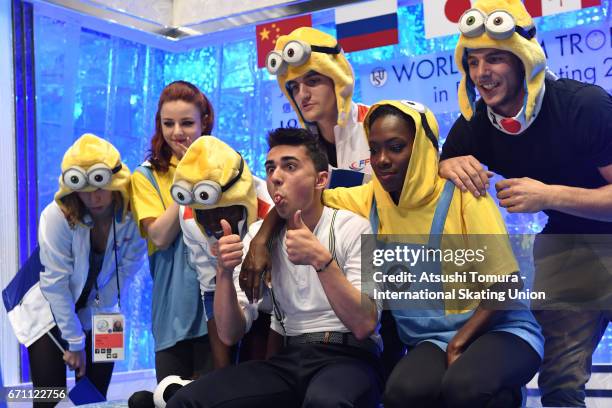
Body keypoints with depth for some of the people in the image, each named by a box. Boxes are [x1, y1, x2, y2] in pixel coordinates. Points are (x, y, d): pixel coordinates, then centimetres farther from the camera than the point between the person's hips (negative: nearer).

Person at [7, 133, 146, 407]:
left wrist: (84, 334, -11)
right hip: (51, 315, -2)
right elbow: (56, 284, -21)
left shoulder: (134, 217, -19)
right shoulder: (57, 216, -25)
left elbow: (125, 274, -13)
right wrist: (75, 342, -16)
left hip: (99, 319, 2)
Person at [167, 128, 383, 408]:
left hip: (348, 358, -3)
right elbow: (230, 334, 1)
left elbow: (364, 325, -15)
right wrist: (224, 273, -16)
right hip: (290, 358, 4)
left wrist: (321, 259, -26)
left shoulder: (352, 229, -4)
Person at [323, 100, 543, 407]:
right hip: (430, 340, 3)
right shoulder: (368, 200, 2)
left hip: (498, 330, -2)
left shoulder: (461, 196, -11)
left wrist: (459, 343, -18)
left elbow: (505, 285, -11)